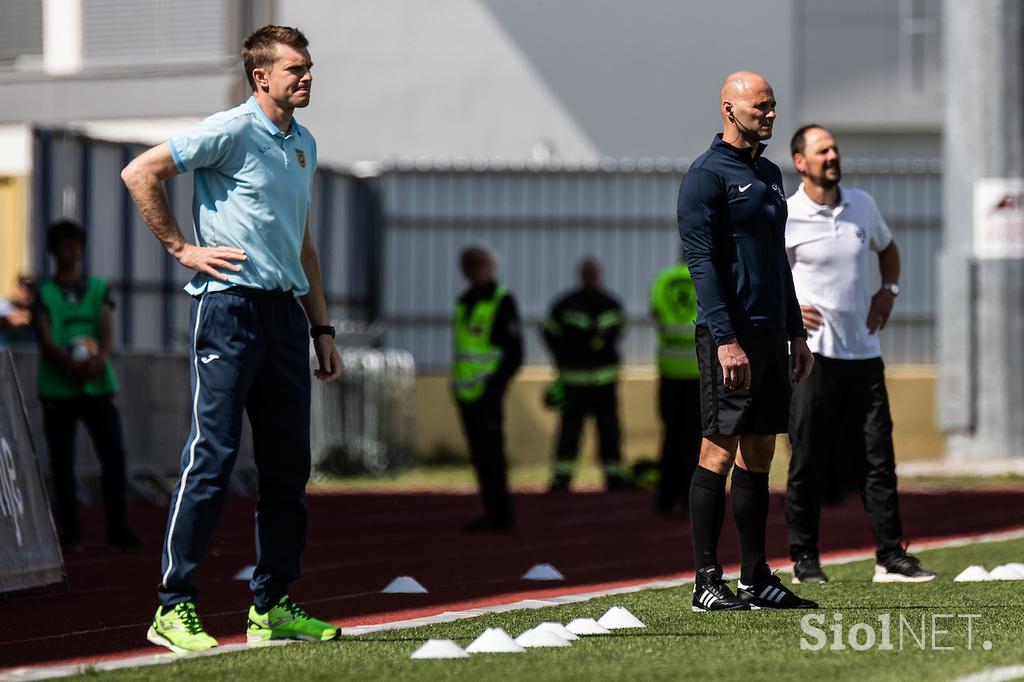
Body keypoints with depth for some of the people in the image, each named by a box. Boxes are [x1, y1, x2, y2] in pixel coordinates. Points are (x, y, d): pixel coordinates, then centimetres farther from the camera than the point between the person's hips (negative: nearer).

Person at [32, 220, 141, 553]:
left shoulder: (98, 288, 10)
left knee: (114, 454, -4)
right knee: (62, 462, 1)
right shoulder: (44, 294, 3)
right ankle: (70, 533, 6)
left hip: (98, 386, 2)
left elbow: (108, 332, 0)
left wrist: (99, 361, -21)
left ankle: (117, 530, 2)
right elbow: (46, 342, -6)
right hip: (58, 388, -2)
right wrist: (73, 366, -22)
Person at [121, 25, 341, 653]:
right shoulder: (231, 131, -6)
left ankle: (273, 607, 15)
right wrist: (181, 248, -7)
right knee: (212, 458, -10)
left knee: (289, 465, 7)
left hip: (284, 312, 8)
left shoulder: (304, 144, 18)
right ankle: (174, 607, -6)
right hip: (230, 304, -8)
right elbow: (139, 174, -9)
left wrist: (322, 328, 21)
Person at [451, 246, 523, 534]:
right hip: (466, 392, 8)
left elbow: (514, 353, -11)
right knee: (480, 455, 8)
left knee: (490, 453, -9)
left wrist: (494, 387, -17)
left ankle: (501, 516, -6)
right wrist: (457, 383, 17)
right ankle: (494, 513, 13)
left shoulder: (502, 302, -8)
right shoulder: (465, 302, 15)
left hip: (487, 393, -8)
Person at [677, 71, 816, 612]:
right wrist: (726, 339, -22)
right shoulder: (706, 176, -8)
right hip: (728, 334, -8)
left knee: (759, 454, 9)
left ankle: (756, 578, 12)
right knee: (720, 452, -7)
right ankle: (706, 582, -5)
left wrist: (796, 332, 20)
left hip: (770, 333, 8)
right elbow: (702, 262, -15)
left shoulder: (769, 175, 18)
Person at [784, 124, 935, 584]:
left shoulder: (862, 205, 9)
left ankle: (891, 557, 4)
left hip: (863, 352, 5)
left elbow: (887, 248, 28)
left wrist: (888, 291, 12)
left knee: (876, 458, 3)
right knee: (809, 462, -2)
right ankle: (804, 559, 6)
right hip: (812, 354, -5)